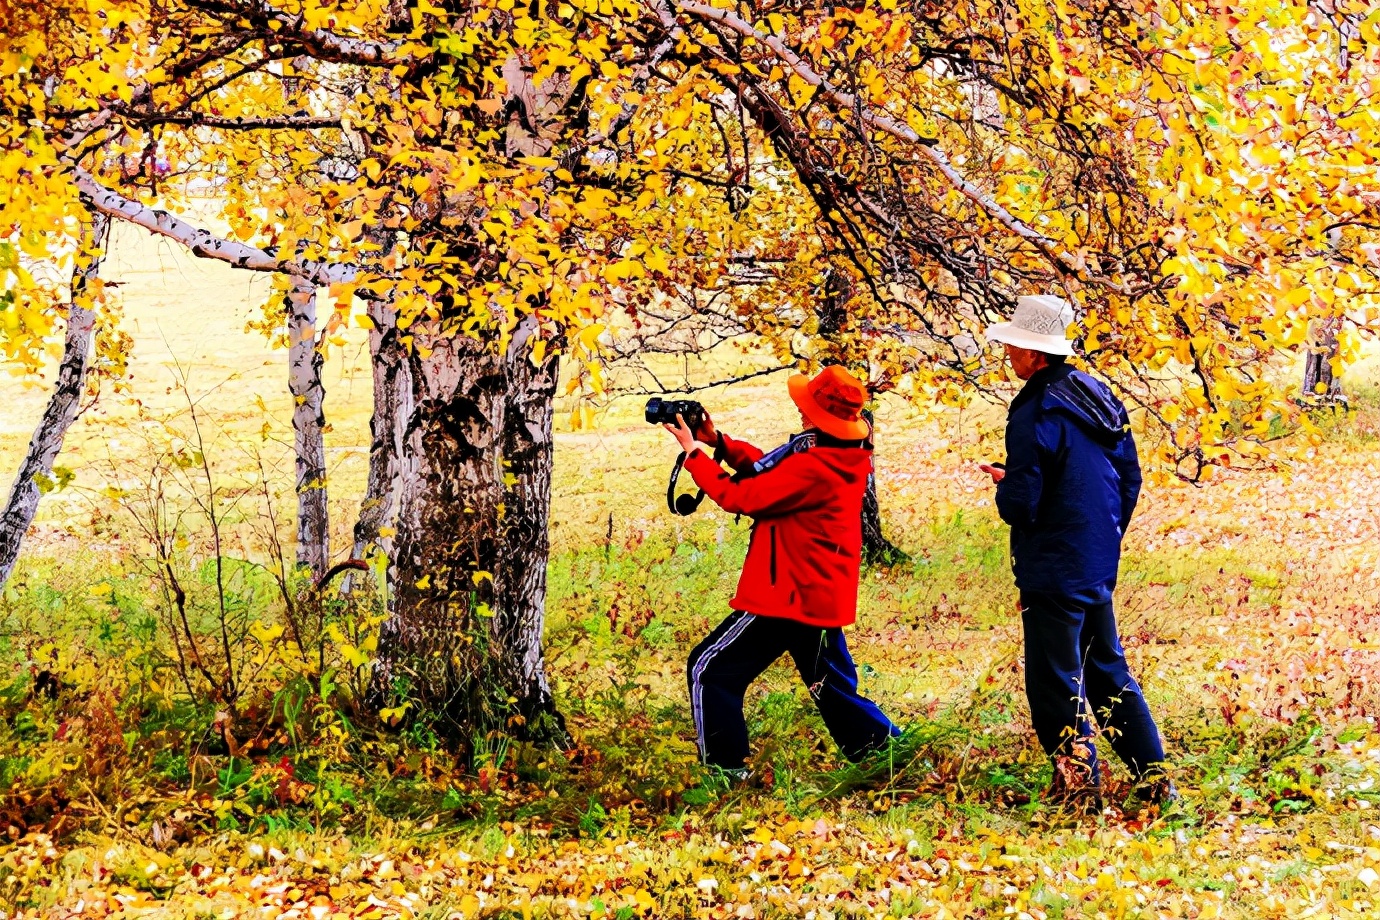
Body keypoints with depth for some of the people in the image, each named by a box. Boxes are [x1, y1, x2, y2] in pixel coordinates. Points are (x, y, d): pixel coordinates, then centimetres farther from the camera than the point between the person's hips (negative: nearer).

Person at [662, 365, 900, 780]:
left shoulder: (813, 468, -25)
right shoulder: (846, 457, 3)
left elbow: (738, 496, -19)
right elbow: (771, 471, 11)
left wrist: (694, 452, -9)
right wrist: (719, 442, 4)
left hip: (788, 597, -9)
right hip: (822, 597, 9)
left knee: (710, 670, 1)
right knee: (833, 686, 22)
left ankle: (725, 768, 3)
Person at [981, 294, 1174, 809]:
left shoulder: (1034, 415, -20)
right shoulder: (1098, 395, 6)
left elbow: (1020, 506, -20)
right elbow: (1130, 477, 13)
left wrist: (1003, 483, 1)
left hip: (1054, 570, -8)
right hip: (1101, 567, 8)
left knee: (1055, 685, 3)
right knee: (1108, 671, 18)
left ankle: (1078, 788, 8)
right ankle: (1154, 779, 20)